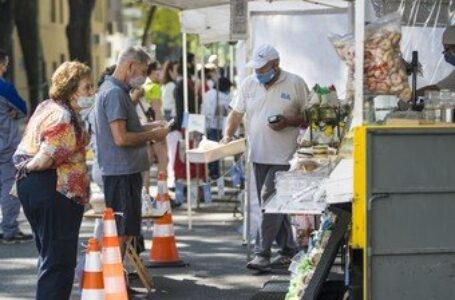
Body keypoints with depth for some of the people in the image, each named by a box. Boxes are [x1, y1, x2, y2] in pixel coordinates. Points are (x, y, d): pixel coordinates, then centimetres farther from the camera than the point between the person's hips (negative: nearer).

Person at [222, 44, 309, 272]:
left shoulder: (295, 84, -4)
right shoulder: (249, 84, 9)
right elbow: (236, 113, 13)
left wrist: (288, 122, -16)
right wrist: (228, 135, -2)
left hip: (284, 157, -5)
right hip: (259, 156, 5)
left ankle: (262, 254, -13)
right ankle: (288, 250, 21)